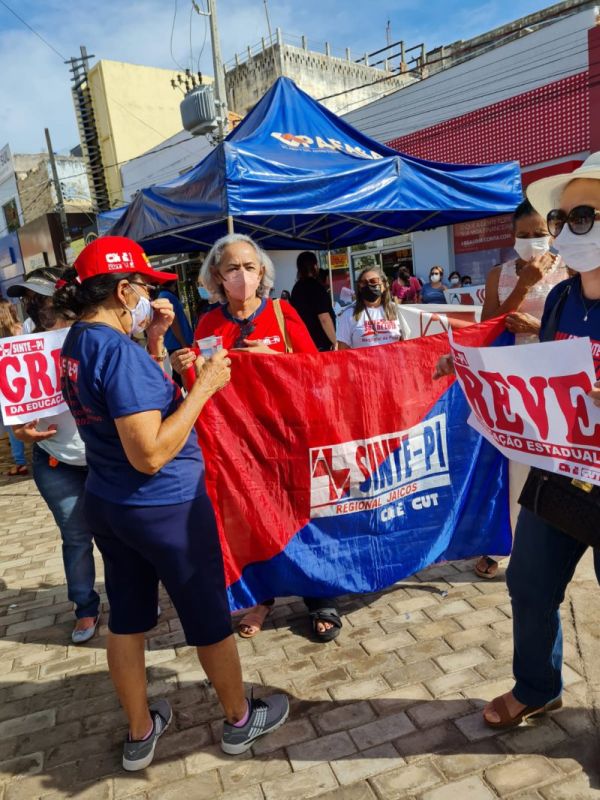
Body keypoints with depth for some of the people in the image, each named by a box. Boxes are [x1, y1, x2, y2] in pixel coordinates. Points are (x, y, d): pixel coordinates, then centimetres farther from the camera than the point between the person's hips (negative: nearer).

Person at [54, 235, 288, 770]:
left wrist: (155, 341, 4)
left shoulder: (77, 343, 3)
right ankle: (240, 721, 34)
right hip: (164, 508, -8)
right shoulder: (119, 349, -25)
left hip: (107, 505, 9)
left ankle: (140, 733, 39)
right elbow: (150, 454, -28)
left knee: (126, 618, 19)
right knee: (209, 617, 12)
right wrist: (205, 386, -24)